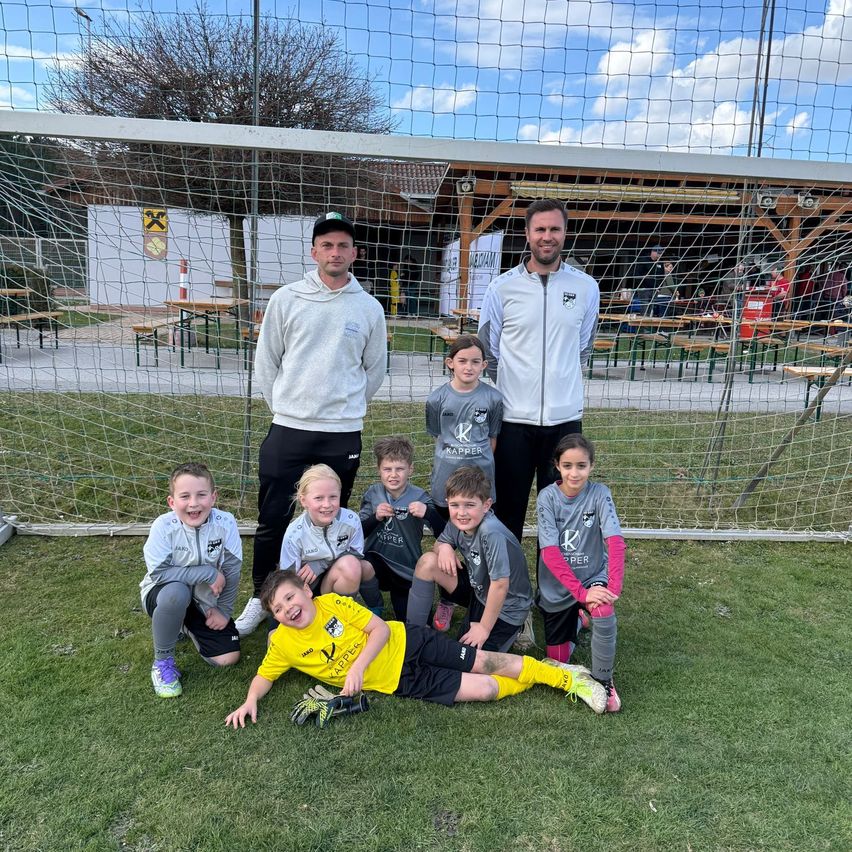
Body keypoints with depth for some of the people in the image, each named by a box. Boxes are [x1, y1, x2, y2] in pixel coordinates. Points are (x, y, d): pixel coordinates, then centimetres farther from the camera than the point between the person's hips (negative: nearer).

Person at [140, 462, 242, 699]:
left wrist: (224, 610, -7)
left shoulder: (225, 523, -22)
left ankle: (187, 626, 23)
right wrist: (208, 573, -28)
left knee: (228, 658, -6)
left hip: (206, 601, 3)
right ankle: (162, 660, -11)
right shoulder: (163, 526, -26)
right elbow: (158, 573, -28)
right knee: (176, 592, -38)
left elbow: (232, 569, -12)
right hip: (165, 595, -2)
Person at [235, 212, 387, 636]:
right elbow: (266, 361, 8)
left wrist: (346, 407, 11)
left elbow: (374, 370, 13)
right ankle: (261, 599, 24)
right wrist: (283, 407, 6)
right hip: (287, 429, 0)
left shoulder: (369, 308, 4)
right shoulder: (286, 299, 2)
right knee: (272, 520, 5)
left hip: (342, 434, 0)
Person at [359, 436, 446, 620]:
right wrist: (375, 517, -19)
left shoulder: (420, 498, -11)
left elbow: (444, 535, -17)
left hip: (407, 570, 0)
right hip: (376, 559, 1)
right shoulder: (372, 494, -3)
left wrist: (428, 513, -34)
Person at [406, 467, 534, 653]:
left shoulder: (492, 533, -34)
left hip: (505, 607, -7)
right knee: (428, 561, -9)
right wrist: (443, 547, -18)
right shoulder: (457, 523, -12)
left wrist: (484, 627, -20)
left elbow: (500, 584, -31)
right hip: (478, 590, 7)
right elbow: (440, 543, 7)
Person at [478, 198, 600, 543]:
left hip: (565, 417, 1)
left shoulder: (586, 287, 3)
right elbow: (487, 351, 7)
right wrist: (513, 387, 10)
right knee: (508, 509, 10)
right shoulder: (502, 287, -1)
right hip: (513, 418, -1)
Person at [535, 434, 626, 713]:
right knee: (558, 660, 10)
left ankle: (603, 680, -9)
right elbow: (550, 553, -22)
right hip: (557, 586, 1)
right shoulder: (547, 497, -16)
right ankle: (574, 620, 42)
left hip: (593, 577, -1)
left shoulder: (599, 494, -15)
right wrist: (580, 592, -29)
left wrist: (613, 587, -37)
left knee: (604, 613, -34)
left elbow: (615, 541, -24)